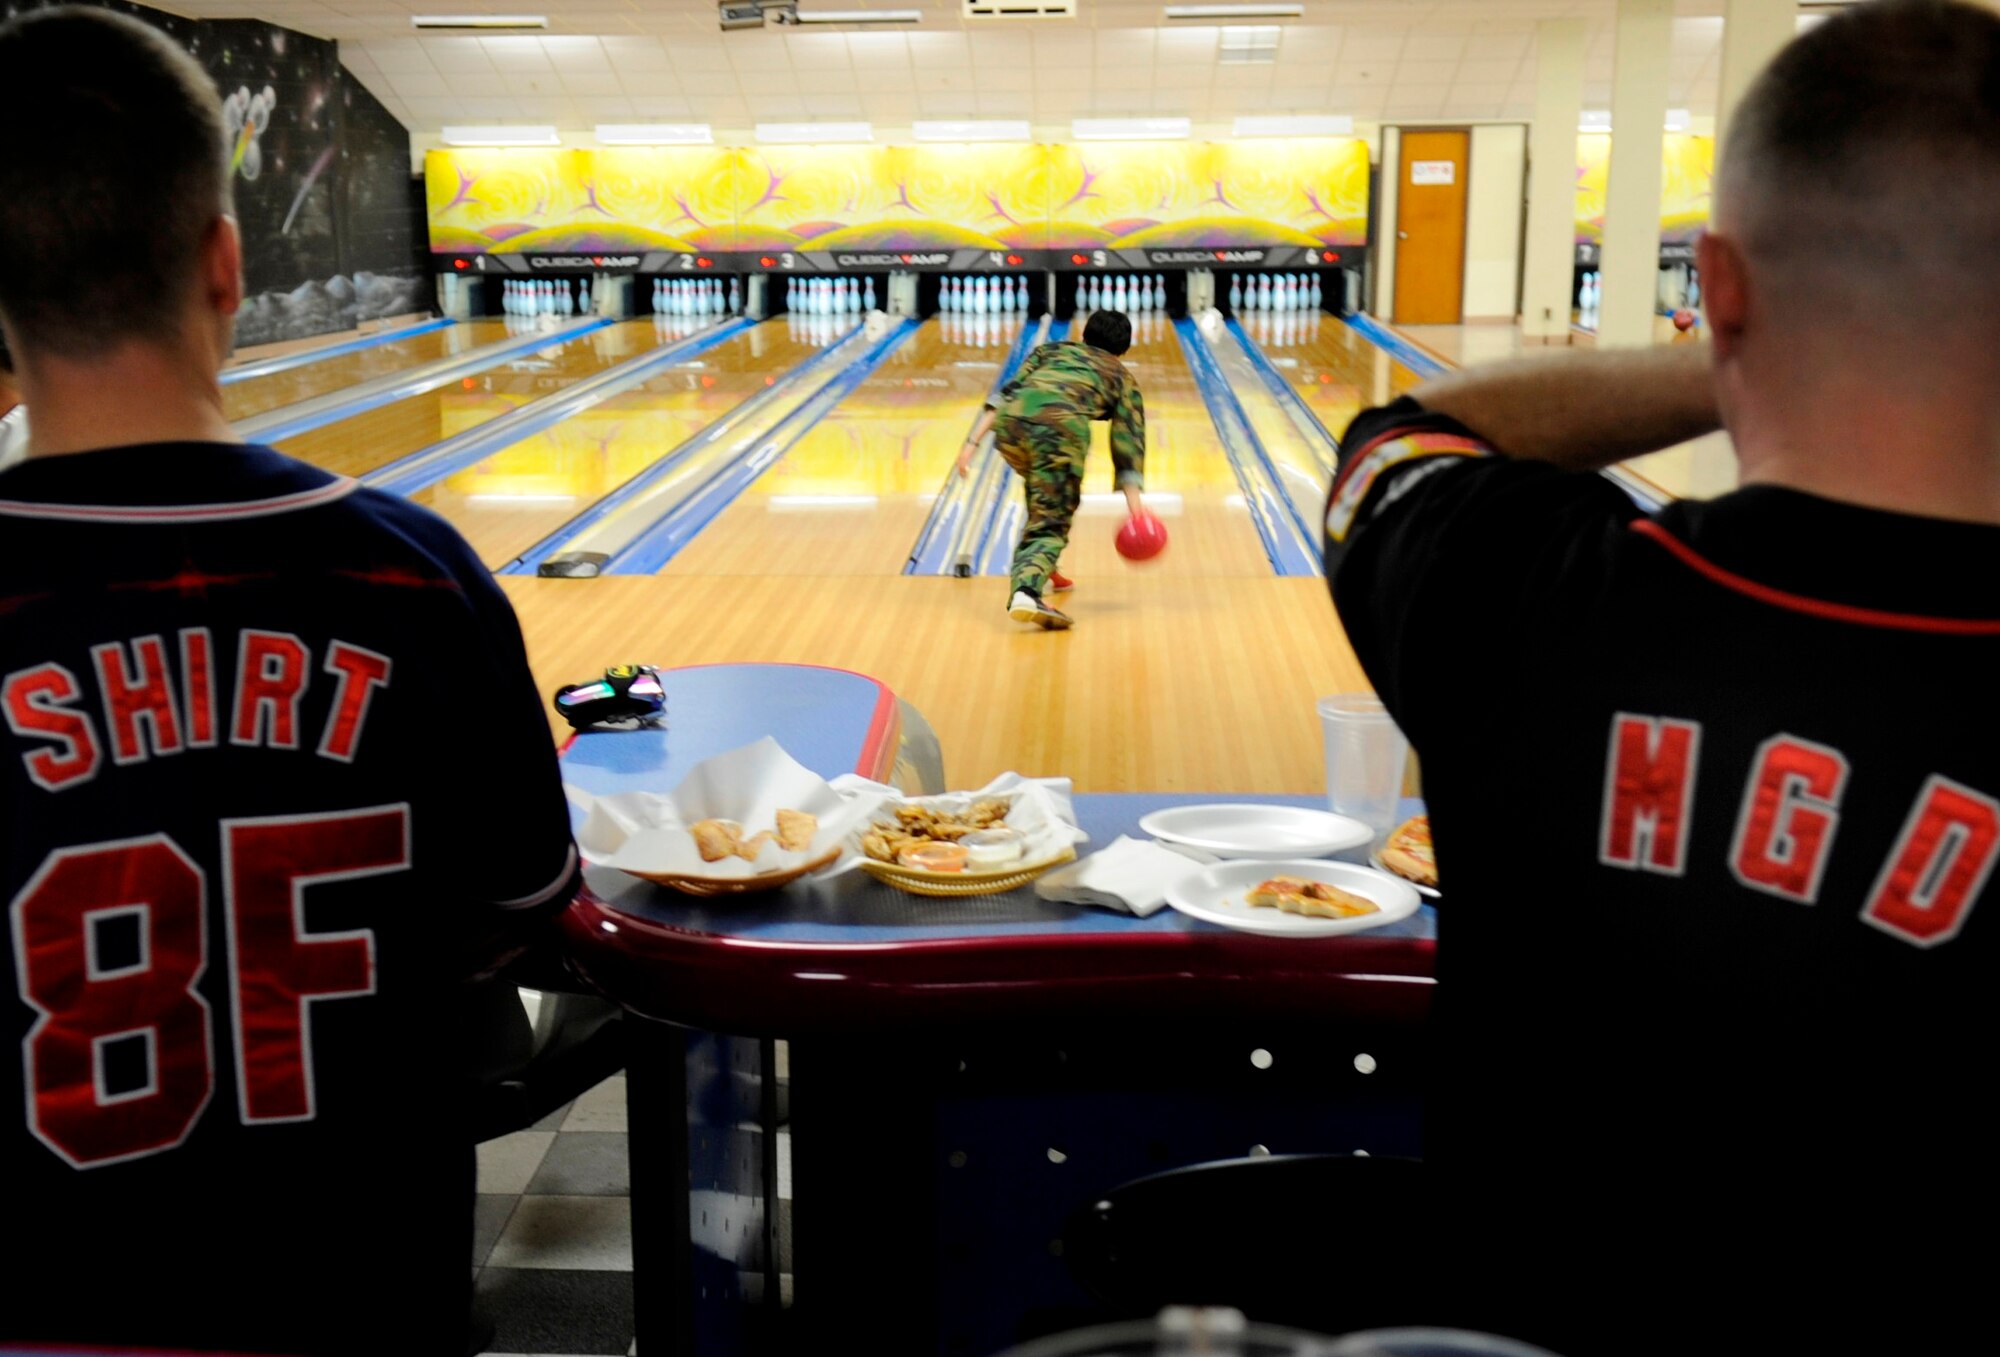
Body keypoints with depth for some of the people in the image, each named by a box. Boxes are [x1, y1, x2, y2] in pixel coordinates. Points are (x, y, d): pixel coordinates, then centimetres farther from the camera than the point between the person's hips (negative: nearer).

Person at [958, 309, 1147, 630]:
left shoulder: (1050, 350, 36)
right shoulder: (1121, 377, 31)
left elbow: (1007, 394, 20)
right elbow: (1129, 438, 22)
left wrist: (974, 442, 13)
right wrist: (1135, 503, 18)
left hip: (1012, 420, 4)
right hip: (1063, 426, -4)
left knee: (1042, 498, 33)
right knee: (1050, 525, -1)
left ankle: (1035, 574, 37)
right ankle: (1024, 592, -29)